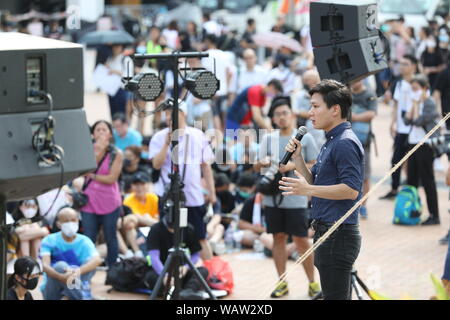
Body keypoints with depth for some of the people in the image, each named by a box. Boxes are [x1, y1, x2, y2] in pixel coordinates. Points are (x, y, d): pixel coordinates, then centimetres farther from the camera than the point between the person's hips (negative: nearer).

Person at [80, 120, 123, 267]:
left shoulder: (116, 154, -1)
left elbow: (111, 178, -7)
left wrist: (92, 176, -7)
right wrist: (98, 151, -15)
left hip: (109, 203, -1)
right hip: (89, 202, 1)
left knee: (111, 239, 6)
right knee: (89, 240, 0)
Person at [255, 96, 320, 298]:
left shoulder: (305, 138, 0)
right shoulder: (268, 139, 9)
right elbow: (257, 168, 12)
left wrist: (293, 166, -14)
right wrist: (262, 163, -11)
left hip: (296, 199, -3)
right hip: (272, 198, 3)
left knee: (301, 240, -1)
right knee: (278, 238, 7)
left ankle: (312, 282, 9)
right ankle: (282, 283, 15)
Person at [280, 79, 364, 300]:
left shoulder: (345, 143, -15)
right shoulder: (330, 142, 19)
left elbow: (351, 189, -24)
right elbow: (314, 184, 20)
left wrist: (308, 190, -27)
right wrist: (297, 158, 7)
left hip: (338, 236, -11)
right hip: (326, 231, 11)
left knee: (335, 297, -9)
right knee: (333, 297, 15)